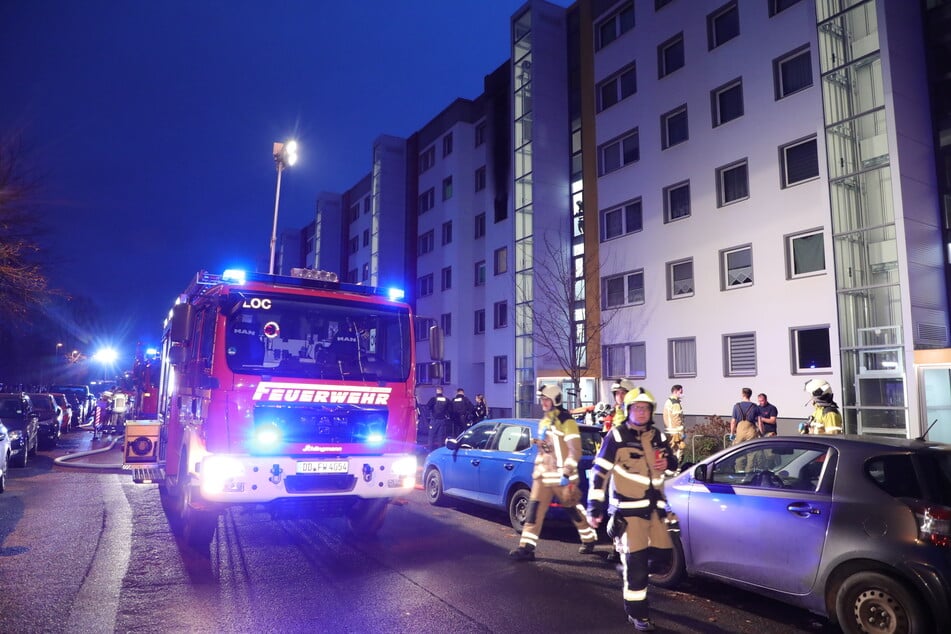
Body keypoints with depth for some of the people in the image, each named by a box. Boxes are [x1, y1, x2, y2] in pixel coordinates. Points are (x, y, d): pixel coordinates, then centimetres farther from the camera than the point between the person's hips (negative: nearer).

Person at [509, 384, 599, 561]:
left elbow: (575, 450, -16)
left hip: (561, 476, -7)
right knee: (534, 509, 0)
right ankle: (526, 547, 1)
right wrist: (537, 468, 19)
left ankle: (590, 539, 29)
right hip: (543, 474, 7)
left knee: (573, 509, 7)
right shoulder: (543, 421, 14)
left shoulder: (566, 422, -12)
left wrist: (567, 473, -20)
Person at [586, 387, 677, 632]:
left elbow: (672, 463, 24)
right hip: (629, 507, -6)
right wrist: (594, 506, -13)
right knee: (635, 561, -4)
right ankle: (637, 613, 11)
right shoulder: (617, 435, -9)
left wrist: (668, 462, -1)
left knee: (663, 554, 7)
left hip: (653, 506, 6)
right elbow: (600, 471, -10)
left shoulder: (657, 436, 9)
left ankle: (629, 564, 33)